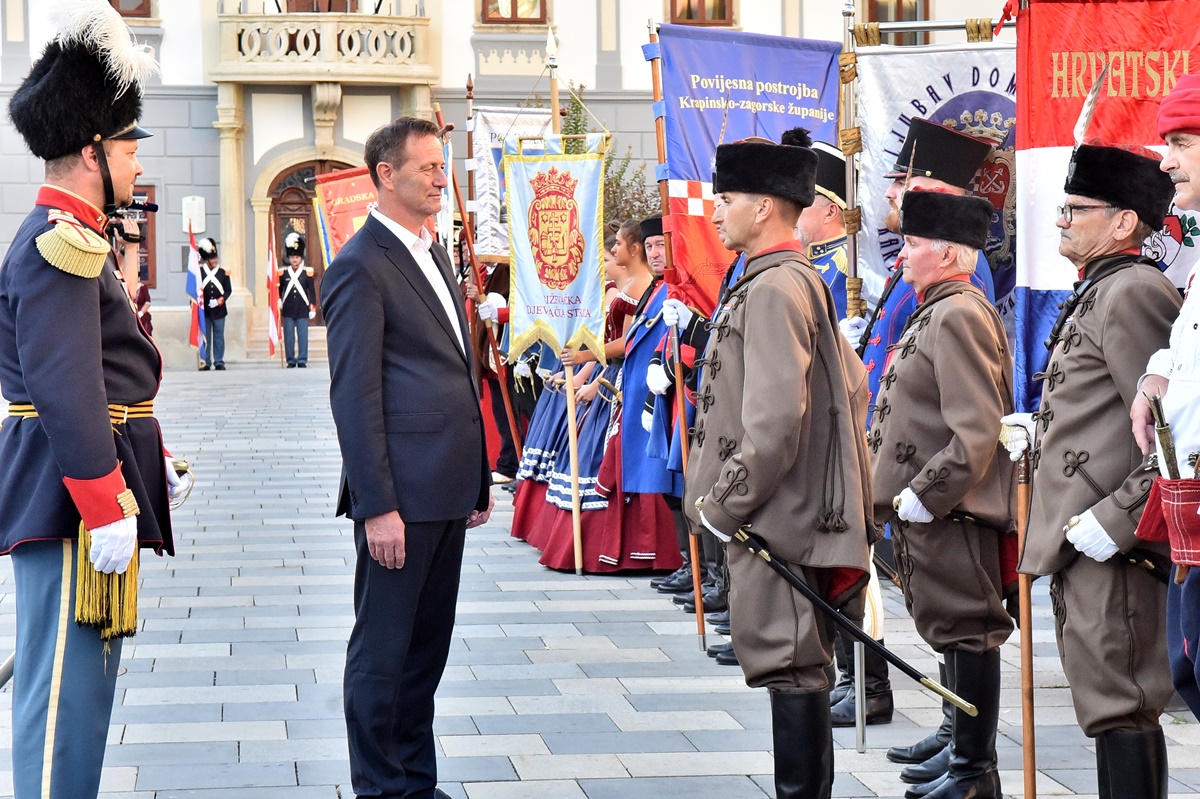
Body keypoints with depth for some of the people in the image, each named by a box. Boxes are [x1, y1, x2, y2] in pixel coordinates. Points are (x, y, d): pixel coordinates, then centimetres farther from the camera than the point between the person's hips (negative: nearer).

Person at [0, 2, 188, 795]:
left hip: (93, 486, 11)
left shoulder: (75, 239, 16)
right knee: (66, 680, -8)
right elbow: (67, 391, -24)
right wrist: (107, 508, -24)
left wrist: (151, 459, 23)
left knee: (85, 670, 16)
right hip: (72, 494, -11)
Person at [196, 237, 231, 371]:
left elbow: (228, 289, 5)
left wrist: (223, 298, -11)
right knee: (205, 337, 4)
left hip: (219, 310, 0)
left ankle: (219, 362, 6)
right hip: (204, 310, 0)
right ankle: (205, 363, 8)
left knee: (219, 337, 2)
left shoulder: (223, 272, 4)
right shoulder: (199, 272, 1)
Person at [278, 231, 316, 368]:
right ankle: (291, 361, 7)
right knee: (289, 336, 2)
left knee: (303, 336, 0)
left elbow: (312, 291, 4)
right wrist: (278, 303, -1)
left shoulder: (307, 272, 3)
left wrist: (313, 307, 0)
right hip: (288, 310, 1)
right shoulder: (283, 273, 5)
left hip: (302, 310, -1)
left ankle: (302, 361, 4)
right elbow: (278, 290, 11)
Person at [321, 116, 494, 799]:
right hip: (402, 492, -9)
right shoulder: (361, 267, -11)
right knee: (383, 649, 1)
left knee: (428, 644, 15)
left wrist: (481, 475, 18)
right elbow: (354, 397, -15)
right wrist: (377, 507, -19)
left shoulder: (434, 253, 16)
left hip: (449, 490, 9)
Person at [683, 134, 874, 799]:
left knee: (789, 668, -5)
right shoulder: (802, 281, 15)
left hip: (776, 518, -10)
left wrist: (724, 501, -16)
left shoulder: (773, 288, -17)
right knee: (795, 667, 15)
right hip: (802, 507, 10)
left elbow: (776, 417, -24)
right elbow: (851, 385, 22)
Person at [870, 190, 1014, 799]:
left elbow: (976, 433, -24)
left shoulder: (959, 316, -17)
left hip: (952, 512, -10)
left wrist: (924, 495, -22)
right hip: (928, 506, 10)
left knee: (966, 633, -3)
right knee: (953, 631, 16)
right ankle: (966, 749, 25)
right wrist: (907, 495, 18)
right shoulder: (934, 314, 15)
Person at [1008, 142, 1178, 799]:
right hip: (1082, 545, 10)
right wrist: (1042, 428, 16)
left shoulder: (1133, 292, -14)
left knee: (1119, 706, -8)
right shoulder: (1094, 296, 18)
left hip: (1114, 547, -10)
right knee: (1108, 701, 15)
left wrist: (1113, 521, -23)